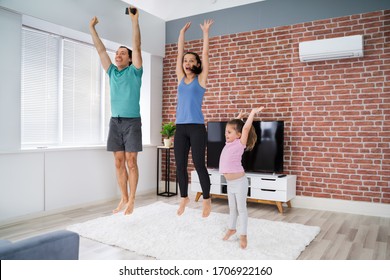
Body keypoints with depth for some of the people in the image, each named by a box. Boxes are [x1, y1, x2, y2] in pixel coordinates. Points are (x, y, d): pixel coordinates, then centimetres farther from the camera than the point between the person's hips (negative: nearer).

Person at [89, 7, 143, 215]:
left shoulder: (134, 72, 2)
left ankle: (131, 200, 4)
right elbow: (100, 50, 17)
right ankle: (123, 198, 15)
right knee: (119, 162, 6)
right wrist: (92, 28, 14)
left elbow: (137, 47, -8)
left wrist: (135, 21, -13)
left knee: (131, 162, -3)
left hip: (132, 122, -5)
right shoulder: (112, 72, 15)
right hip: (115, 121, 5)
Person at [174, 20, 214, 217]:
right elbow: (179, 53, 16)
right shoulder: (180, 79, 13)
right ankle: (184, 197, 23)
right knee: (180, 165, 6)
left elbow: (205, 54, 3)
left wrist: (206, 32, 8)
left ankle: (206, 200, 13)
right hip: (180, 128, 4)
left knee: (199, 164, -2)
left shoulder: (201, 79, 4)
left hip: (197, 128, -4)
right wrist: (182, 32, 22)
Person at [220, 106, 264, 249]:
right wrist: (238, 117, 27)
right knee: (232, 208, 20)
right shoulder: (229, 143, 5)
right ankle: (231, 228, 37)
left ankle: (243, 235, 16)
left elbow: (246, 128, -23)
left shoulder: (240, 143, -13)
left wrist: (253, 112, -19)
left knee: (241, 208, 5)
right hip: (230, 182, 7)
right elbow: (232, 126, 21)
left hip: (239, 182, -7)